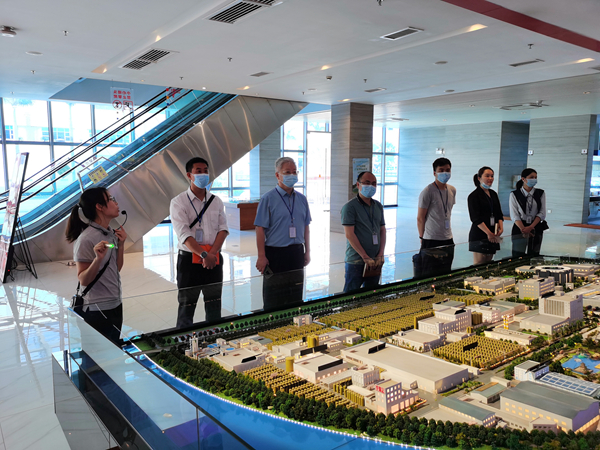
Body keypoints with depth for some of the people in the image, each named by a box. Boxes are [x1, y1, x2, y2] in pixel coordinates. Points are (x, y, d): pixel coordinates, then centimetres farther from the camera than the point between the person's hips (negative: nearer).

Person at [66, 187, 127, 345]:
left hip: (115, 305, 7)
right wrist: (98, 258, -32)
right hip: (96, 310, -7)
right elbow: (83, 280, -17)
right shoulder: (86, 238, -18)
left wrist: (121, 244, -3)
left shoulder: (111, 233, 4)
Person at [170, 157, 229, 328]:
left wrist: (212, 253, -14)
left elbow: (223, 228, 1)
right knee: (187, 306, 5)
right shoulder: (179, 202, -4)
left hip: (214, 259, 4)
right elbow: (184, 233, -15)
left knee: (214, 307, 11)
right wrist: (204, 254, -25)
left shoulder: (216, 201, 10)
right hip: (189, 260, -4)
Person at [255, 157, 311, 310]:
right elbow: (260, 229, -10)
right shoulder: (268, 198, -7)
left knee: (296, 298, 13)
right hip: (275, 253, -5)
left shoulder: (301, 199, 10)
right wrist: (261, 256, -15)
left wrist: (307, 251, 12)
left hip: (296, 253, 5)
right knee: (273, 300, 2)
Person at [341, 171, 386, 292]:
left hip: (375, 262, 6)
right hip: (356, 261, -6)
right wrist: (365, 257, -15)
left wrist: (380, 255, 0)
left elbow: (382, 231, 13)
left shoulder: (378, 206, 14)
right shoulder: (350, 207, -7)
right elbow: (349, 234, -14)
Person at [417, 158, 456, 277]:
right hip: (431, 241, -7)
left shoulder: (452, 190, 9)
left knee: (446, 274, 14)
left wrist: (447, 233, 18)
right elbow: (420, 218, -9)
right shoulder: (427, 192, -13)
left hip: (448, 240, 7)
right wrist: (422, 238, -3)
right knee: (429, 276, 1)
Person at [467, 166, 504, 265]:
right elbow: (476, 218, -13)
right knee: (479, 264, -6)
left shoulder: (493, 194, 15)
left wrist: (501, 227, -4)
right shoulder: (474, 196, -6)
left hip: (493, 235, 7)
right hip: (479, 235, -7)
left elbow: (499, 214, 15)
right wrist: (489, 233, -18)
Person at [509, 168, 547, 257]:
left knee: (534, 256, 3)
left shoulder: (541, 193, 8)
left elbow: (542, 213, 1)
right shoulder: (514, 194, 1)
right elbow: (514, 216, -6)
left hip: (536, 229, 2)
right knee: (518, 256, -5)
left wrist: (530, 227, -13)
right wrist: (523, 229, -20)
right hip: (519, 229, -2)